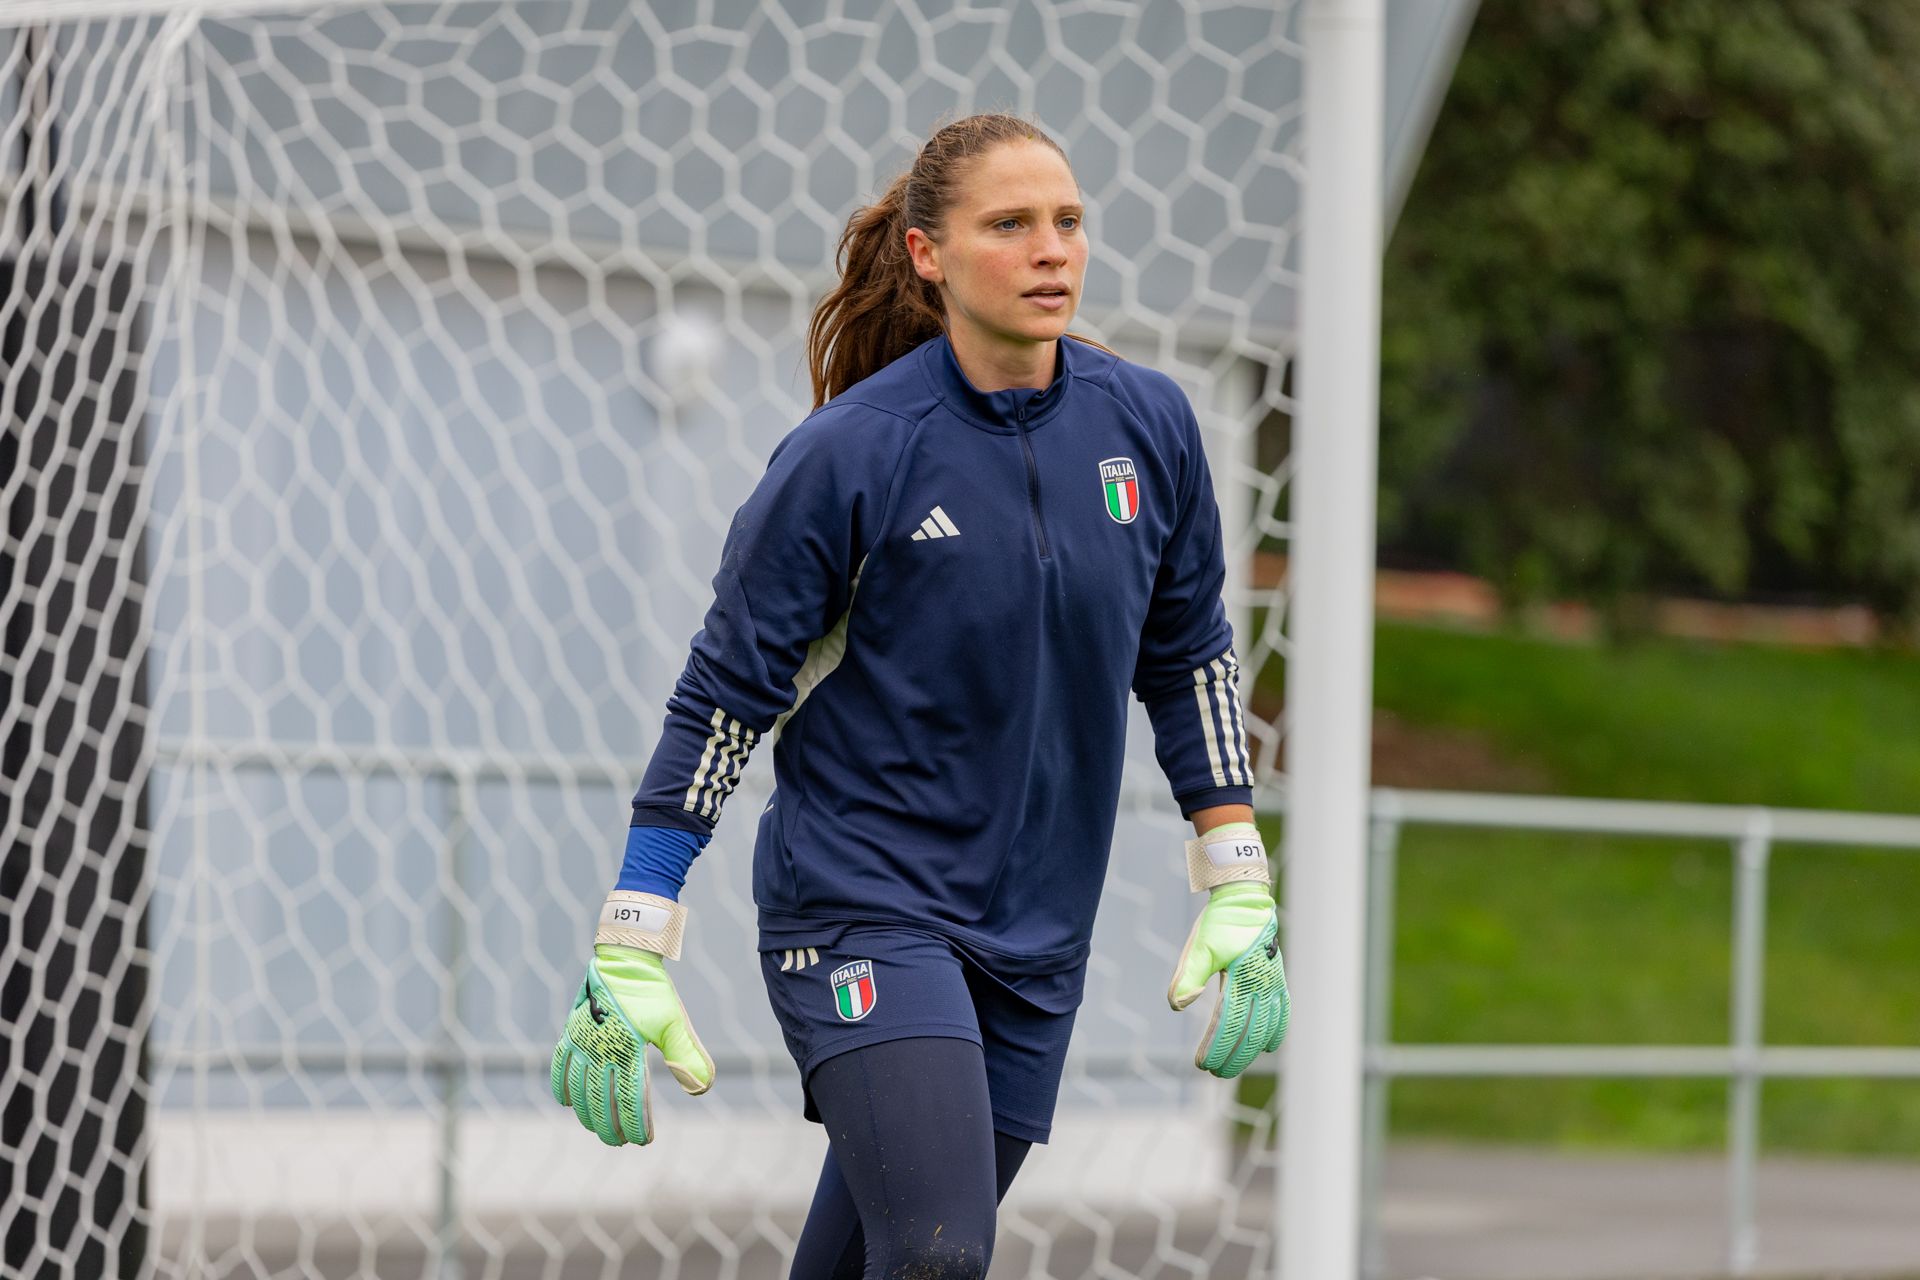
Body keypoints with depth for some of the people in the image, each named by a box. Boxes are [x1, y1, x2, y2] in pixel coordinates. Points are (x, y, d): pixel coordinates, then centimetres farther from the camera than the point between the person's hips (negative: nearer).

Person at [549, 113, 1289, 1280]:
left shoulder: (1147, 423, 0)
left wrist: (1240, 896, 11)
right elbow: (724, 695, -8)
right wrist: (630, 959, -11)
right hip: (860, 908, -5)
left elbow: (1190, 660, 14)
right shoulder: (849, 452, -13)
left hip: (1036, 940, 5)